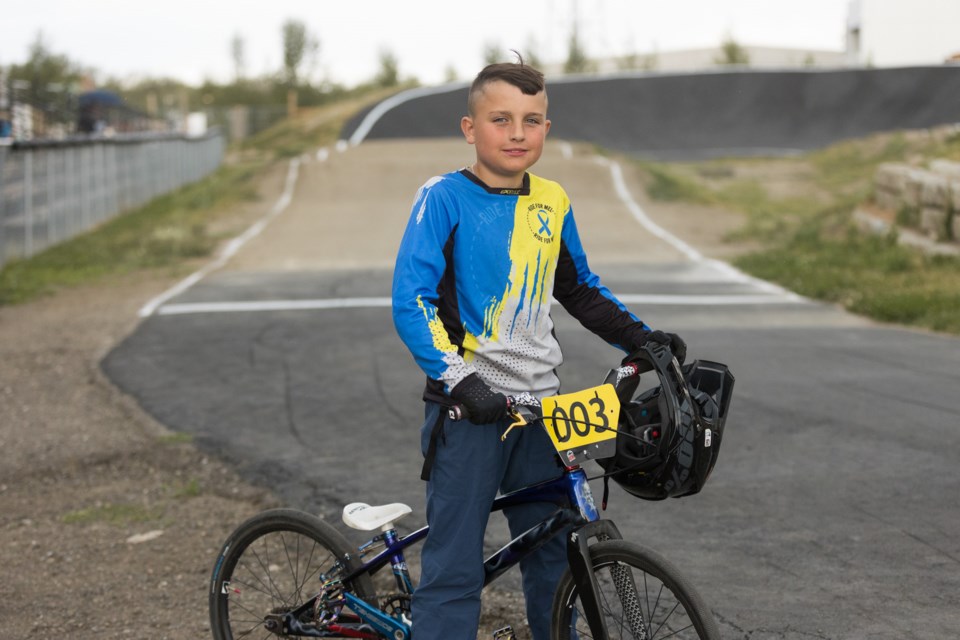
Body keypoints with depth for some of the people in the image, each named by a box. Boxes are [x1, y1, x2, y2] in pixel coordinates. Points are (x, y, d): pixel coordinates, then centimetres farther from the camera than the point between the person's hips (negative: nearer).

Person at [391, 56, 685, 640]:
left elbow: (580, 289, 23)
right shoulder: (445, 198, -8)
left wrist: (640, 339, 11)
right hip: (471, 408, -5)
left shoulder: (552, 203, 8)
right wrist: (460, 381, -26)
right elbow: (411, 303, -15)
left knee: (554, 554, 13)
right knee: (455, 566, -5)